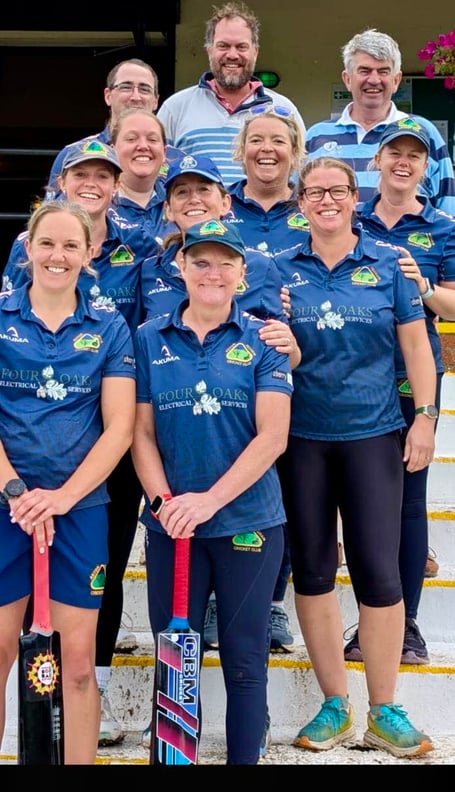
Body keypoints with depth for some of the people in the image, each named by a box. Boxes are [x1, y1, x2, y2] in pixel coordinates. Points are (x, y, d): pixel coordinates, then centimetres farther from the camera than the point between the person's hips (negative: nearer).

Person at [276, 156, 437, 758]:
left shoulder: (388, 263, 3)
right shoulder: (280, 270, 4)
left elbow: (415, 343, 5)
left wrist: (425, 417, -2)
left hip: (372, 433, -1)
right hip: (301, 436, 2)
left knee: (378, 572, -4)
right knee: (312, 570, 6)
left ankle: (384, 712, 11)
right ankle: (334, 705, 20)